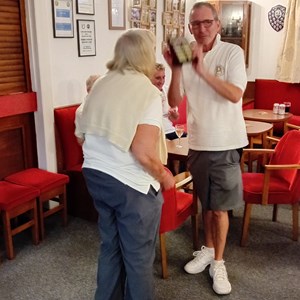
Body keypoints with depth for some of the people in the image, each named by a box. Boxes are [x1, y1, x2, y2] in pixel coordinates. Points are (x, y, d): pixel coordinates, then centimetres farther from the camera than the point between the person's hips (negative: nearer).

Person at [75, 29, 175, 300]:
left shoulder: (100, 85, 5)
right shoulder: (147, 92, -17)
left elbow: (85, 132, 13)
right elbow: (144, 154, -25)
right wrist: (165, 178, -7)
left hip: (95, 175, 8)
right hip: (131, 185, -7)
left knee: (110, 245, 24)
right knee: (138, 256, 12)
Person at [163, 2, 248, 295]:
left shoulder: (232, 52, -8)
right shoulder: (185, 56, 1)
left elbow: (235, 95, -21)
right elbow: (174, 101, -5)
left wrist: (203, 71, -29)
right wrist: (175, 69, -19)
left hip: (225, 143, -3)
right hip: (197, 142, 4)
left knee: (219, 206, 4)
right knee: (206, 202, 18)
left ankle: (218, 263, 20)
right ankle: (208, 249, 36)